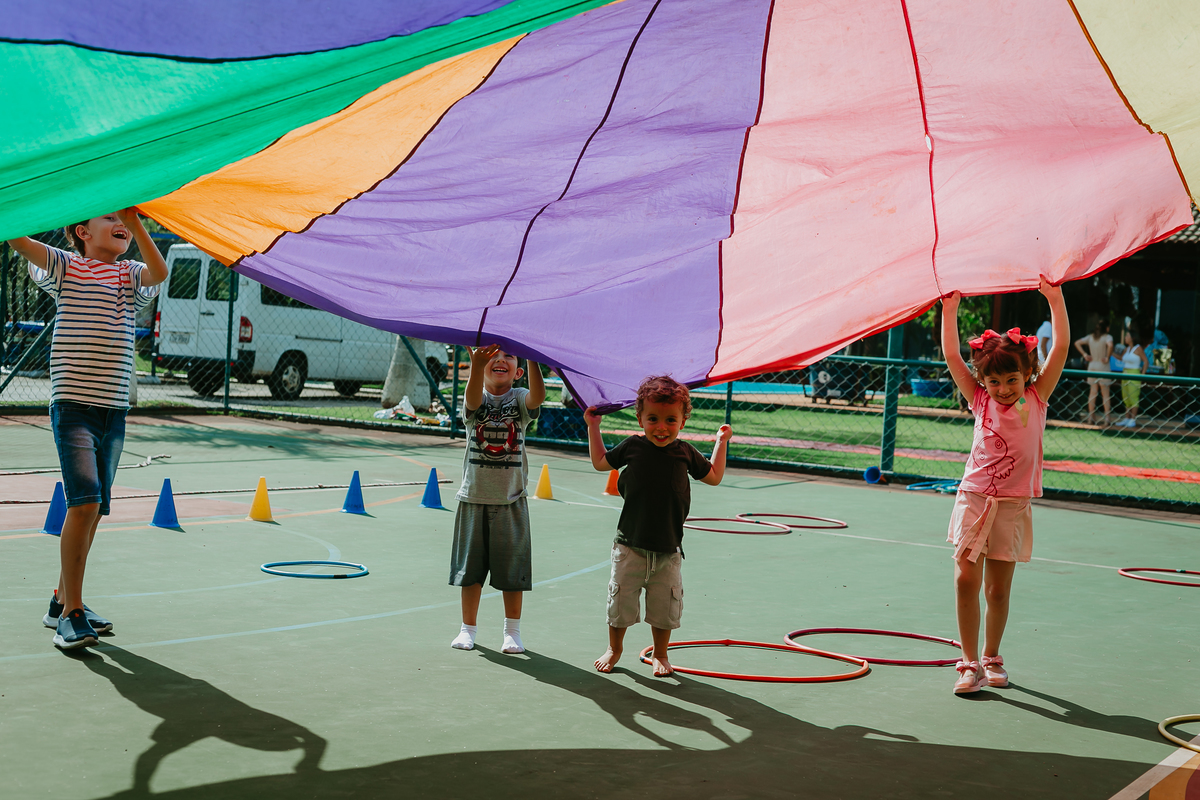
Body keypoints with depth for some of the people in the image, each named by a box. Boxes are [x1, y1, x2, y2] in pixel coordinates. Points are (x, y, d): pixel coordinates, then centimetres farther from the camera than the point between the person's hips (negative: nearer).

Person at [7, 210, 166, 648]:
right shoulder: (66, 267, 2)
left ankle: (63, 601, 24)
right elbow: (20, 241, -14)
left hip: (114, 410, 5)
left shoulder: (130, 276, 11)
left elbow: (159, 272, -11)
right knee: (85, 502, -16)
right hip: (73, 404, -5)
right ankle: (71, 613, -10)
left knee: (93, 508, 11)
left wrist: (136, 224, -20)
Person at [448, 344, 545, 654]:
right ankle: (468, 628, 23)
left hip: (511, 500, 0)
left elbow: (538, 396, -24)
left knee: (512, 569, 7)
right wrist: (477, 366, -46)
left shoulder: (519, 399, -2)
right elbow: (473, 399, -27)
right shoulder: (476, 401, -3)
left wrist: (532, 358, -38)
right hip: (474, 497, 0)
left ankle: (512, 631, 21)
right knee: (470, 567, 9)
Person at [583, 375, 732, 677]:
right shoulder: (633, 447, -3)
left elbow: (714, 477, 16)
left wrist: (722, 440, 14)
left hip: (668, 550, 1)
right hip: (630, 545, 0)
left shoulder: (685, 453, -1)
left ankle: (660, 654, 27)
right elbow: (600, 462, 15)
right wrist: (593, 427, 13)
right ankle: (614, 649, 27)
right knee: (621, 601, 5)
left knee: (665, 607, 7)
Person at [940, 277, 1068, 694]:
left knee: (998, 588, 6)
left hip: (1013, 506, 0)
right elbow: (951, 356, 1)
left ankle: (992, 656, 25)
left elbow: (1061, 348, -3)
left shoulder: (1036, 399, 3)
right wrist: (949, 311, 0)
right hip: (974, 499, 0)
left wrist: (1055, 300, -6)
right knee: (966, 580, -10)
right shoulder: (980, 401, 4)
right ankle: (970, 663, -2)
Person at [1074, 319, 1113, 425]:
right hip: (1103, 367, -4)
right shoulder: (1107, 337, -9)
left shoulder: (1090, 337, 7)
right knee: (1105, 393, 2)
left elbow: (1077, 343, 6)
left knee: (1092, 392, 10)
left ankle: (1091, 417, 11)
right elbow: (1110, 345, -30)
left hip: (1092, 366, 5)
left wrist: (1085, 355, 5)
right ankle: (1107, 418, 0)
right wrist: (1107, 357, -18)